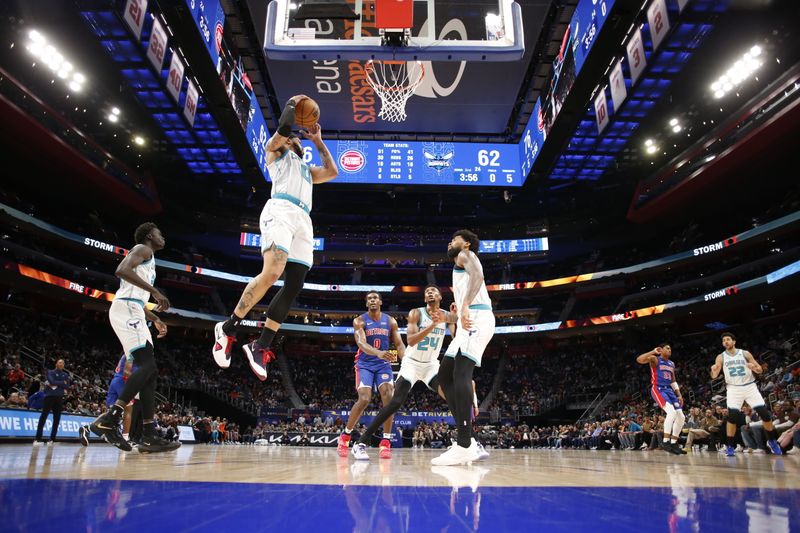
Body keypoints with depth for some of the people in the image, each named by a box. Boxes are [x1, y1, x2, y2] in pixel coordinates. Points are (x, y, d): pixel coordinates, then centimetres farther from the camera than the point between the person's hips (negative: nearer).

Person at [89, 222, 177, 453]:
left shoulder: (148, 258, 31)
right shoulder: (143, 249, 2)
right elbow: (122, 270, -19)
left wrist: (156, 319, 27)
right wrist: (155, 290, -21)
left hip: (132, 312, 10)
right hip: (126, 310, -10)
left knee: (149, 370, 0)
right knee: (148, 366, -19)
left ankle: (149, 435, -4)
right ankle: (109, 418, -22)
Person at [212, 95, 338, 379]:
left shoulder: (307, 170, 41)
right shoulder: (277, 151, 22)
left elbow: (332, 171, 32)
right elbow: (282, 129, 3)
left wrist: (317, 140, 41)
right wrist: (292, 104, 19)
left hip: (303, 220, 7)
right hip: (281, 210, -7)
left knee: (293, 287, -6)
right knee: (272, 273, -28)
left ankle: (260, 346, -1)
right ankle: (228, 328, -14)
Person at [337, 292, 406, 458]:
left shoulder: (390, 321, 4)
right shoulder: (359, 321, -6)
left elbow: (399, 344, 1)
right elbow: (361, 343, -22)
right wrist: (378, 353, -43)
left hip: (383, 364, 3)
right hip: (365, 364, -3)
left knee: (389, 397, -18)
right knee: (364, 399, -18)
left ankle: (386, 442, -10)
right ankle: (345, 436, 3)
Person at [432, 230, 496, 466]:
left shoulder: (465, 255, 6)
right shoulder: (462, 264, 34)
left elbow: (478, 275, -17)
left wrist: (465, 306, -26)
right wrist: (460, 306, 35)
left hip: (476, 317, -10)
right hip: (470, 319, 10)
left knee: (461, 372, -22)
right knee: (445, 375, 6)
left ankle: (464, 446, -27)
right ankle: (467, 441, 3)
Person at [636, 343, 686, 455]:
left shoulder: (672, 364, 19)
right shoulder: (655, 359, -4)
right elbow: (639, 360, -23)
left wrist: (679, 395, 15)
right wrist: (653, 352, -21)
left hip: (669, 390, 8)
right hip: (658, 389, -8)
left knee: (681, 417, 3)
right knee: (671, 412, -27)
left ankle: (674, 444, 14)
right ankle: (665, 441, -22)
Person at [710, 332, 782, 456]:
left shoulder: (745, 353, 1)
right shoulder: (721, 357, 0)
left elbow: (760, 370, 5)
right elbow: (714, 376, -5)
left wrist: (754, 367, -19)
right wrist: (713, 370, -29)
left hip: (750, 386, 1)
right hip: (734, 389, -1)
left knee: (765, 413, -3)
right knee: (732, 416, -15)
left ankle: (772, 441, 23)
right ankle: (729, 446, -5)